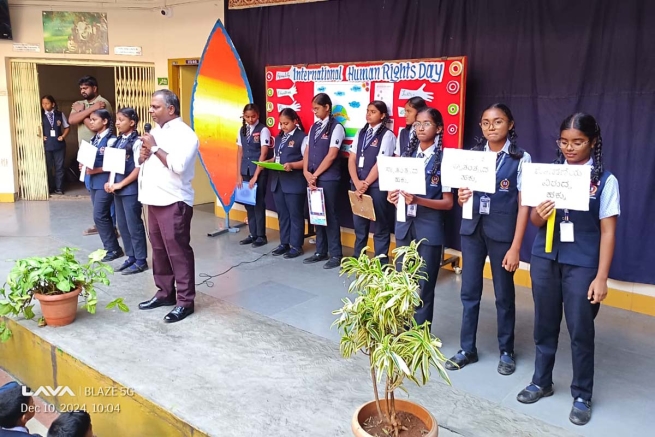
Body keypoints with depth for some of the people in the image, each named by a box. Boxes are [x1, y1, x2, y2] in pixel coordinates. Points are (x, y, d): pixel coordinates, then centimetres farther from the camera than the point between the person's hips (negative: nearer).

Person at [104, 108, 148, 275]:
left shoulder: (136, 142, -12)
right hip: (118, 189, 8)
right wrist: (110, 182, 3)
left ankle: (141, 261, 10)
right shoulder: (118, 141, 12)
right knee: (122, 225, 13)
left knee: (134, 225, -1)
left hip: (130, 189, -8)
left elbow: (138, 169, -16)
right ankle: (131, 257, 25)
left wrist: (121, 184, -15)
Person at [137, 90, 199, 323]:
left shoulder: (184, 134, -12)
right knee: (159, 249, 15)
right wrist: (143, 154, -1)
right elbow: (142, 160, 22)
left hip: (174, 202, -9)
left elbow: (177, 166, -25)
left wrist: (155, 148, -14)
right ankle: (165, 293, 28)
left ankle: (185, 301, 5)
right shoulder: (156, 131, 16)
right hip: (154, 200, 9)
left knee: (178, 251, -3)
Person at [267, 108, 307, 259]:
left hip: (295, 182, -7)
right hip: (278, 181, 8)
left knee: (295, 215, 2)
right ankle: (284, 243, 24)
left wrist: (292, 165, -25)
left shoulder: (302, 137, -7)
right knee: (282, 214, 14)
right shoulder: (279, 138, 17)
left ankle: (296, 246, 10)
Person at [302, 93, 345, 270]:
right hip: (313, 178, 7)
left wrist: (315, 175, -12)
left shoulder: (336, 127, -7)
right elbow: (307, 151, 11)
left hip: (328, 178, -7)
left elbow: (332, 155, -14)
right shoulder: (314, 127, 14)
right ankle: (321, 251, 21)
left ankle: (335, 254, 8)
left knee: (330, 215, -2)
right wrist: (307, 173, -4)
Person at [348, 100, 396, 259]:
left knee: (380, 223, 2)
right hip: (357, 184, 6)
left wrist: (366, 183, -13)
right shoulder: (360, 133, 12)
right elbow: (352, 159, 5)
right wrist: (357, 182, -9)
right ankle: (357, 258, 25)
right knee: (358, 222, 12)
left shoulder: (387, 135, -4)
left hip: (377, 185, -5)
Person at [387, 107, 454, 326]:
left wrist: (418, 200, -22)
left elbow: (448, 203, -8)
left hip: (429, 229, -5)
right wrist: (393, 195, -7)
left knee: (423, 285, 5)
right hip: (404, 225, 5)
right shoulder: (407, 154, 8)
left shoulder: (444, 159, -6)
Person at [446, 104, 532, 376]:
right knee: (469, 291, 8)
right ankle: (467, 348, 23)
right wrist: (461, 197, -13)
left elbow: (523, 205, -7)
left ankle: (506, 351, 27)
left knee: (503, 293, 9)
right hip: (472, 229, 3)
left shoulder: (521, 159, -5)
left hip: (502, 231, -3)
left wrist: (515, 247, -11)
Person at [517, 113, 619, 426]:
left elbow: (607, 231, -5)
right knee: (544, 323, 14)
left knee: (580, 329, 6)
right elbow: (535, 220, 8)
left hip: (582, 263, -3)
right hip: (544, 258, 3)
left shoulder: (605, 180, -5)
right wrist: (539, 215, -17)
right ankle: (541, 382, 33)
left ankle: (581, 395, 25)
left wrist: (601, 277, -8)